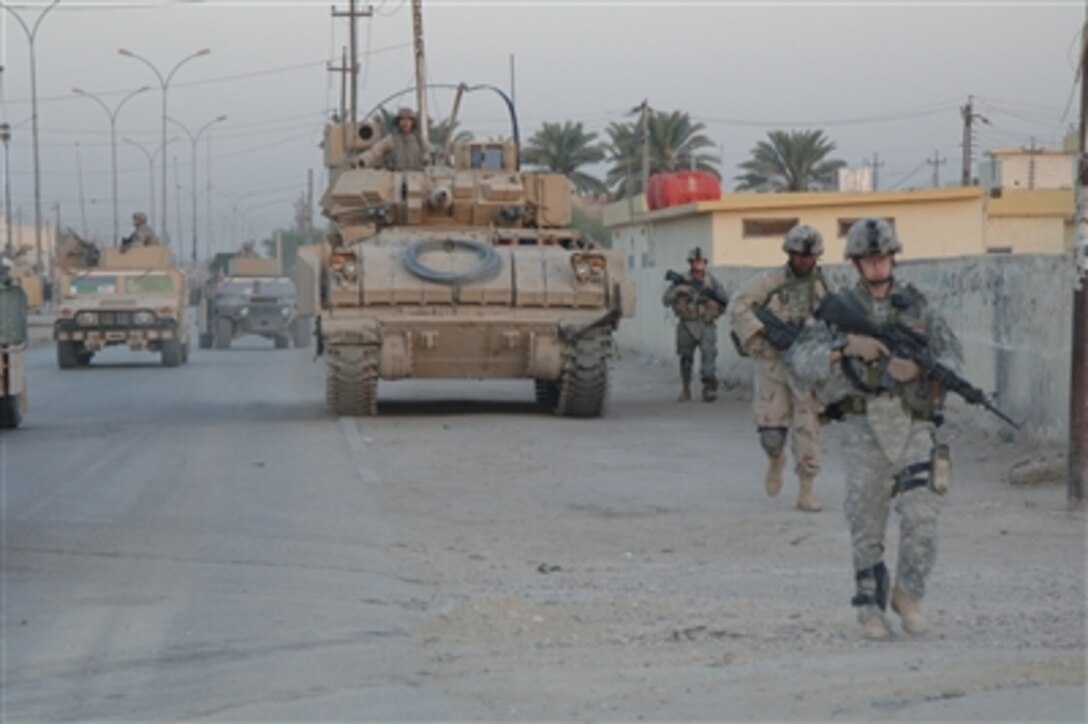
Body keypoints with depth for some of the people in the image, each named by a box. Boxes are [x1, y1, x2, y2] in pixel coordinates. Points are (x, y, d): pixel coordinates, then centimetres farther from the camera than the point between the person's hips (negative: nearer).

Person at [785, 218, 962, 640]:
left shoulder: (917, 307, 8)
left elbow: (952, 357, 2)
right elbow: (799, 362, -5)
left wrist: (919, 366, -18)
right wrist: (845, 347, -20)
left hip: (913, 425, 0)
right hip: (864, 427, 0)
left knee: (921, 513, -13)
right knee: (866, 522, 3)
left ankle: (908, 594, 9)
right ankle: (870, 608, 16)